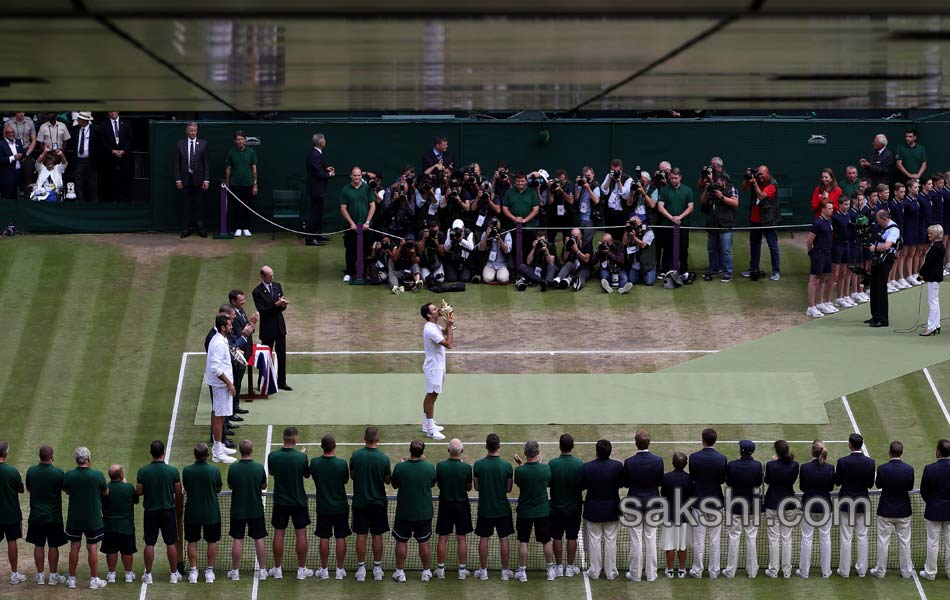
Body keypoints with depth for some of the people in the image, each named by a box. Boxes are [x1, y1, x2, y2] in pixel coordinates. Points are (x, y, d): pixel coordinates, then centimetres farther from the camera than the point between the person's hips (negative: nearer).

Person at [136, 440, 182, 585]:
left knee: (149, 544, 7)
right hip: (168, 511, 0)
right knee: (171, 544, 9)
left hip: (150, 511, 0)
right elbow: (178, 492, -5)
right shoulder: (173, 471, -11)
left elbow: (138, 492, -6)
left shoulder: (143, 472, -10)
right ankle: (174, 574, 14)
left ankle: (148, 575, 10)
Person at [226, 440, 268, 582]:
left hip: (238, 510, -1)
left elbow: (230, 486, 2)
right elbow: (264, 486, 3)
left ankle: (235, 571, 9)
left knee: (237, 540, 5)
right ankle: (262, 570, 13)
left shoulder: (233, 468, -13)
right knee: (259, 539, 9)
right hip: (256, 510, 1)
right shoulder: (259, 468, -11)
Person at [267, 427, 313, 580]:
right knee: (301, 534, 9)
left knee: (278, 534, 10)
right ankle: (302, 569, 14)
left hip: (280, 502, 1)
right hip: (299, 502, -1)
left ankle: (277, 569, 16)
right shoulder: (302, 457, -17)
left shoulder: (273, 456, -12)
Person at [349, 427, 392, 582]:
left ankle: (361, 569, 8)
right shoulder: (383, 458, -12)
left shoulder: (355, 456, -10)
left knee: (361, 535, 6)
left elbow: (352, 476, 4)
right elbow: (387, 480, -2)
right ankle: (377, 568, 13)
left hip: (360, 501, 0)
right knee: (377, 536, 8)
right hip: (378, 502, 0)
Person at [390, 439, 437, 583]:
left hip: (404, 513, -1)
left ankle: (400, 572, 15)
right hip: (424, 512, 1)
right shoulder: (429, 467, -13)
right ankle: (426, 572, 20)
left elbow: (394, 485, 0)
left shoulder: (400, 467, -17)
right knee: (423, 542, 12)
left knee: (401, 542, 11)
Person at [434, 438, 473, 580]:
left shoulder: (440, 466, -10)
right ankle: (462, 570, 10)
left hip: (445, 505, 1)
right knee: (462, 539, 6)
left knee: (443, 538, 8)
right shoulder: (466, 467, -14)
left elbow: (438, 484, 3)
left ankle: (440, 569, 12)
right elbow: (469, 488, 0)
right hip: (462, 505, -1)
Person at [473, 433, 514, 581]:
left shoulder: (478, 465, -11)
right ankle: (505, 571, 14)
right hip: (502, 508, 0)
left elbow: (476, 487, -2)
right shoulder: (506, 466, -13)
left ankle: (483, 571, 16)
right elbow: (509, 489, -5)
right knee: (503, 539, 9)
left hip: (484, 508, 0)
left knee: (483, 539, 11)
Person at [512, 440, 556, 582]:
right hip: (543, 511, 1)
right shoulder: (545, 468, -13)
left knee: (523, 542, 10)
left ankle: (522, 571, 13)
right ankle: (550, 570, 21)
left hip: (524, 511, -1)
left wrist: (520, 464, 8)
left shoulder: (519, 470, -16)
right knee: (546, 541, 13)